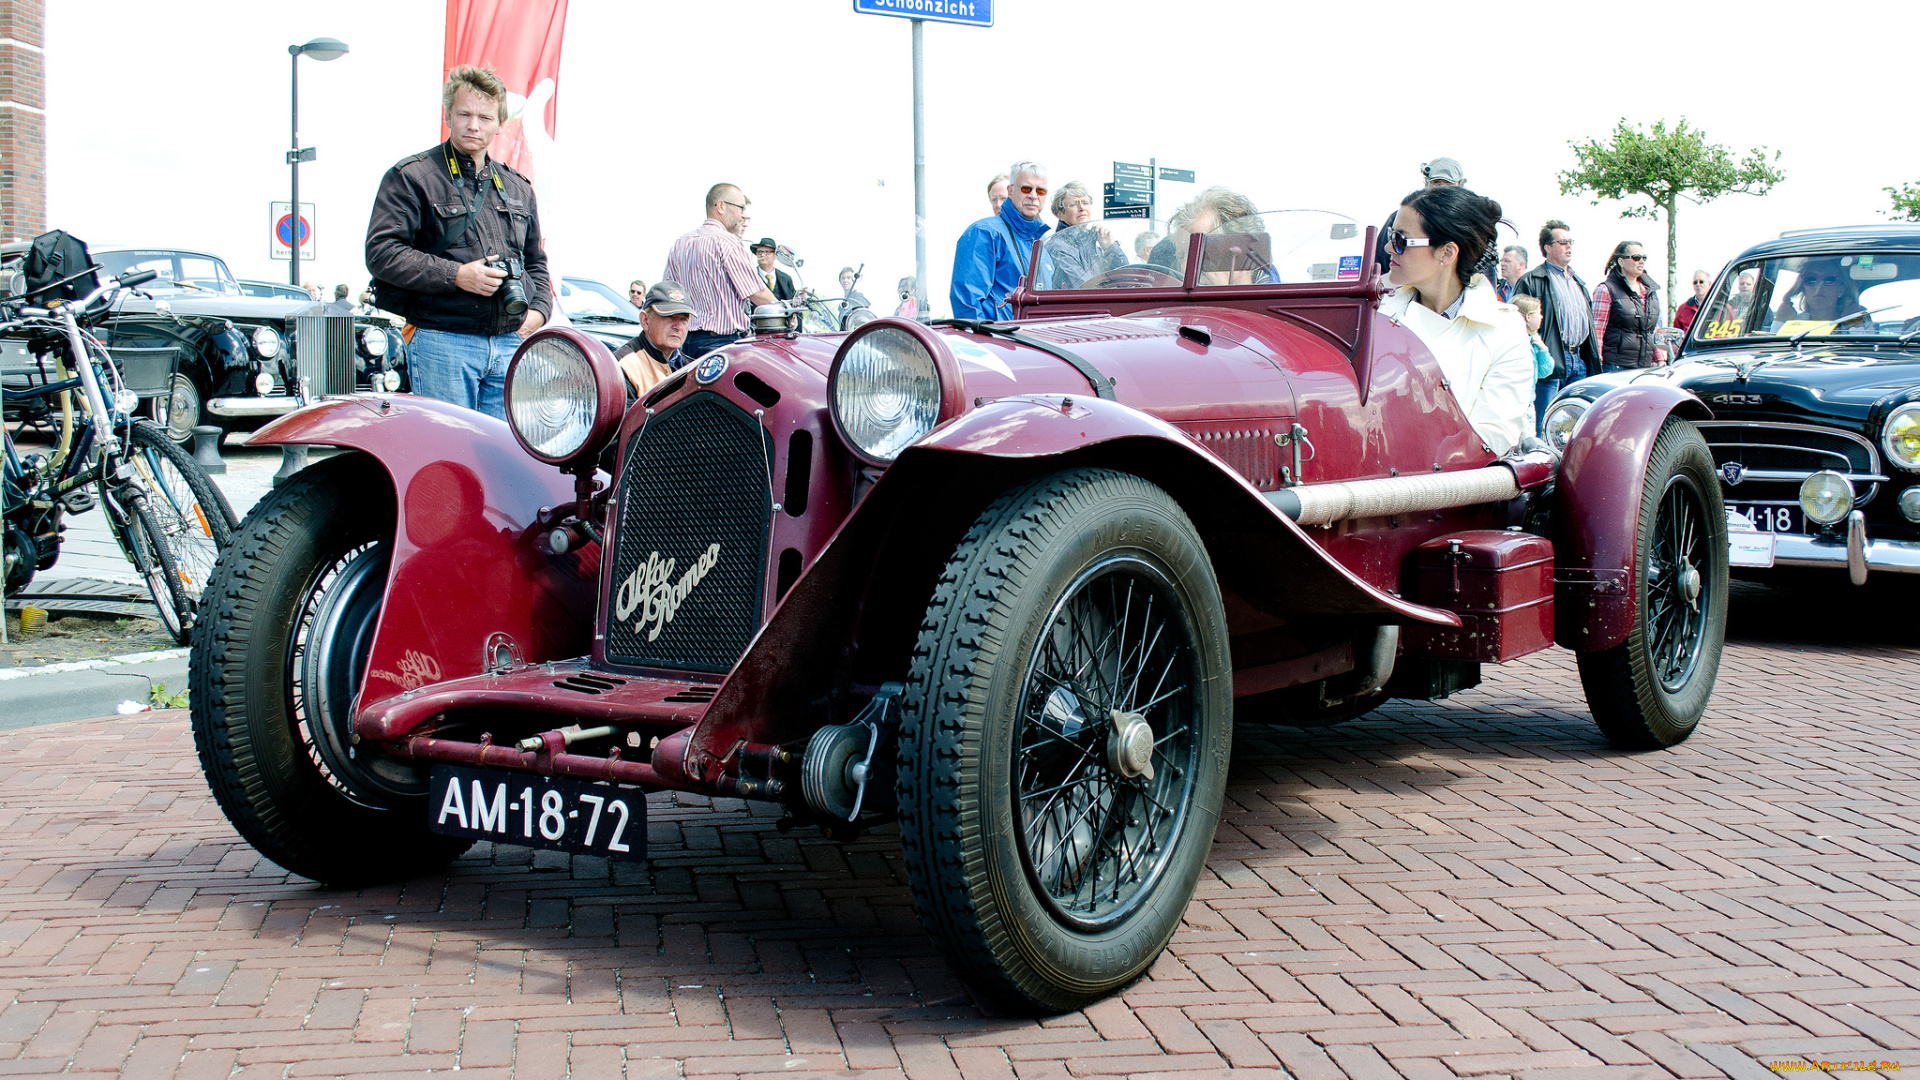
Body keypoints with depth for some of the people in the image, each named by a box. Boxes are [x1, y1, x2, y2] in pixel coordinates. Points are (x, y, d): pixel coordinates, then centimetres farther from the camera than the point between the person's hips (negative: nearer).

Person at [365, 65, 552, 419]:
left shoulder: (517, 187, 20)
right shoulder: (411, 177, 2)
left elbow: (536, 262, 29)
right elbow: (381, 253, -9)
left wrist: (539, 310, 9)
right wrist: (455, 276, -16)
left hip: (510, 345, 5)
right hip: (441, 342, -5)